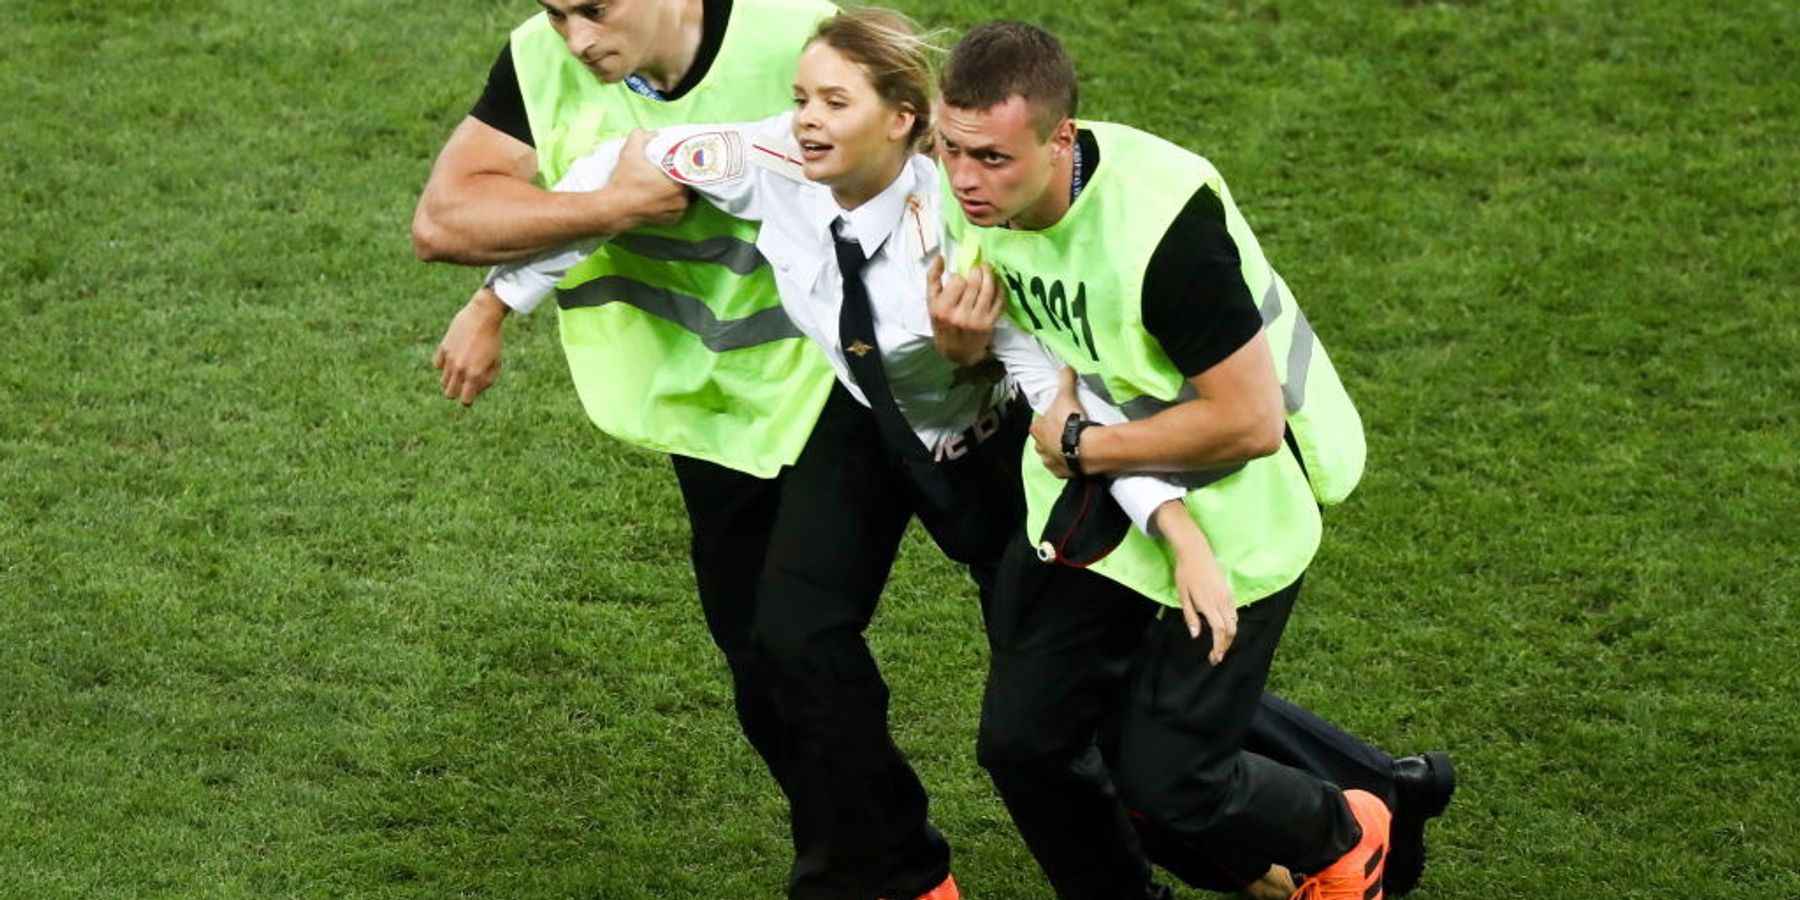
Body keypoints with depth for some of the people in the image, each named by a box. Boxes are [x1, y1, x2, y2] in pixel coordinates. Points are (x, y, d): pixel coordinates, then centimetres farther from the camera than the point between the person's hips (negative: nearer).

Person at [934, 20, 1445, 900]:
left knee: (1164, 780, 0)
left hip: (1226, 522, -7)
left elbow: (1250, 420, -31)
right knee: (1024, 742, 4)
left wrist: (1082, 446, -21)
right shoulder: (978, 197, -12)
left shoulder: (1163, 220, -34)